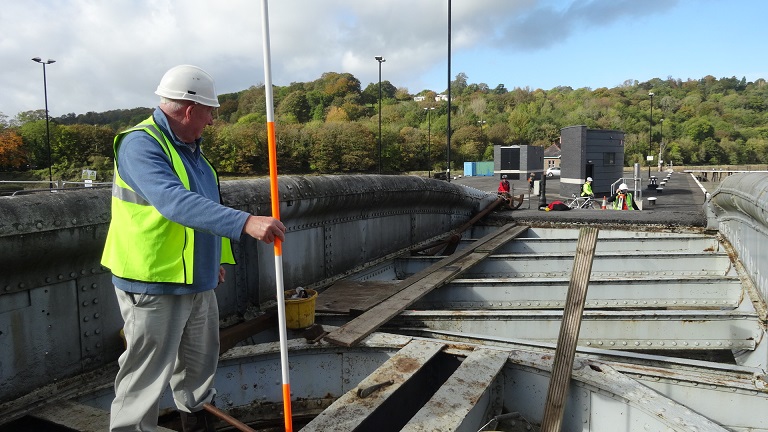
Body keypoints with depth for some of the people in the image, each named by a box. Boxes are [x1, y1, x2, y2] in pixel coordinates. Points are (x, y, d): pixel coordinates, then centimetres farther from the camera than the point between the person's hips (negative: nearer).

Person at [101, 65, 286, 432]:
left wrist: (216, 258, 22)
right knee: (145, 379, 2)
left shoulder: (189, 146, 11)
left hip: (198, 282, 9)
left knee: (199, 364, 23)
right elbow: (176, 203, -35)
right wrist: (246, 223, -42)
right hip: (154, 284, -9)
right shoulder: (141, 144, -19)